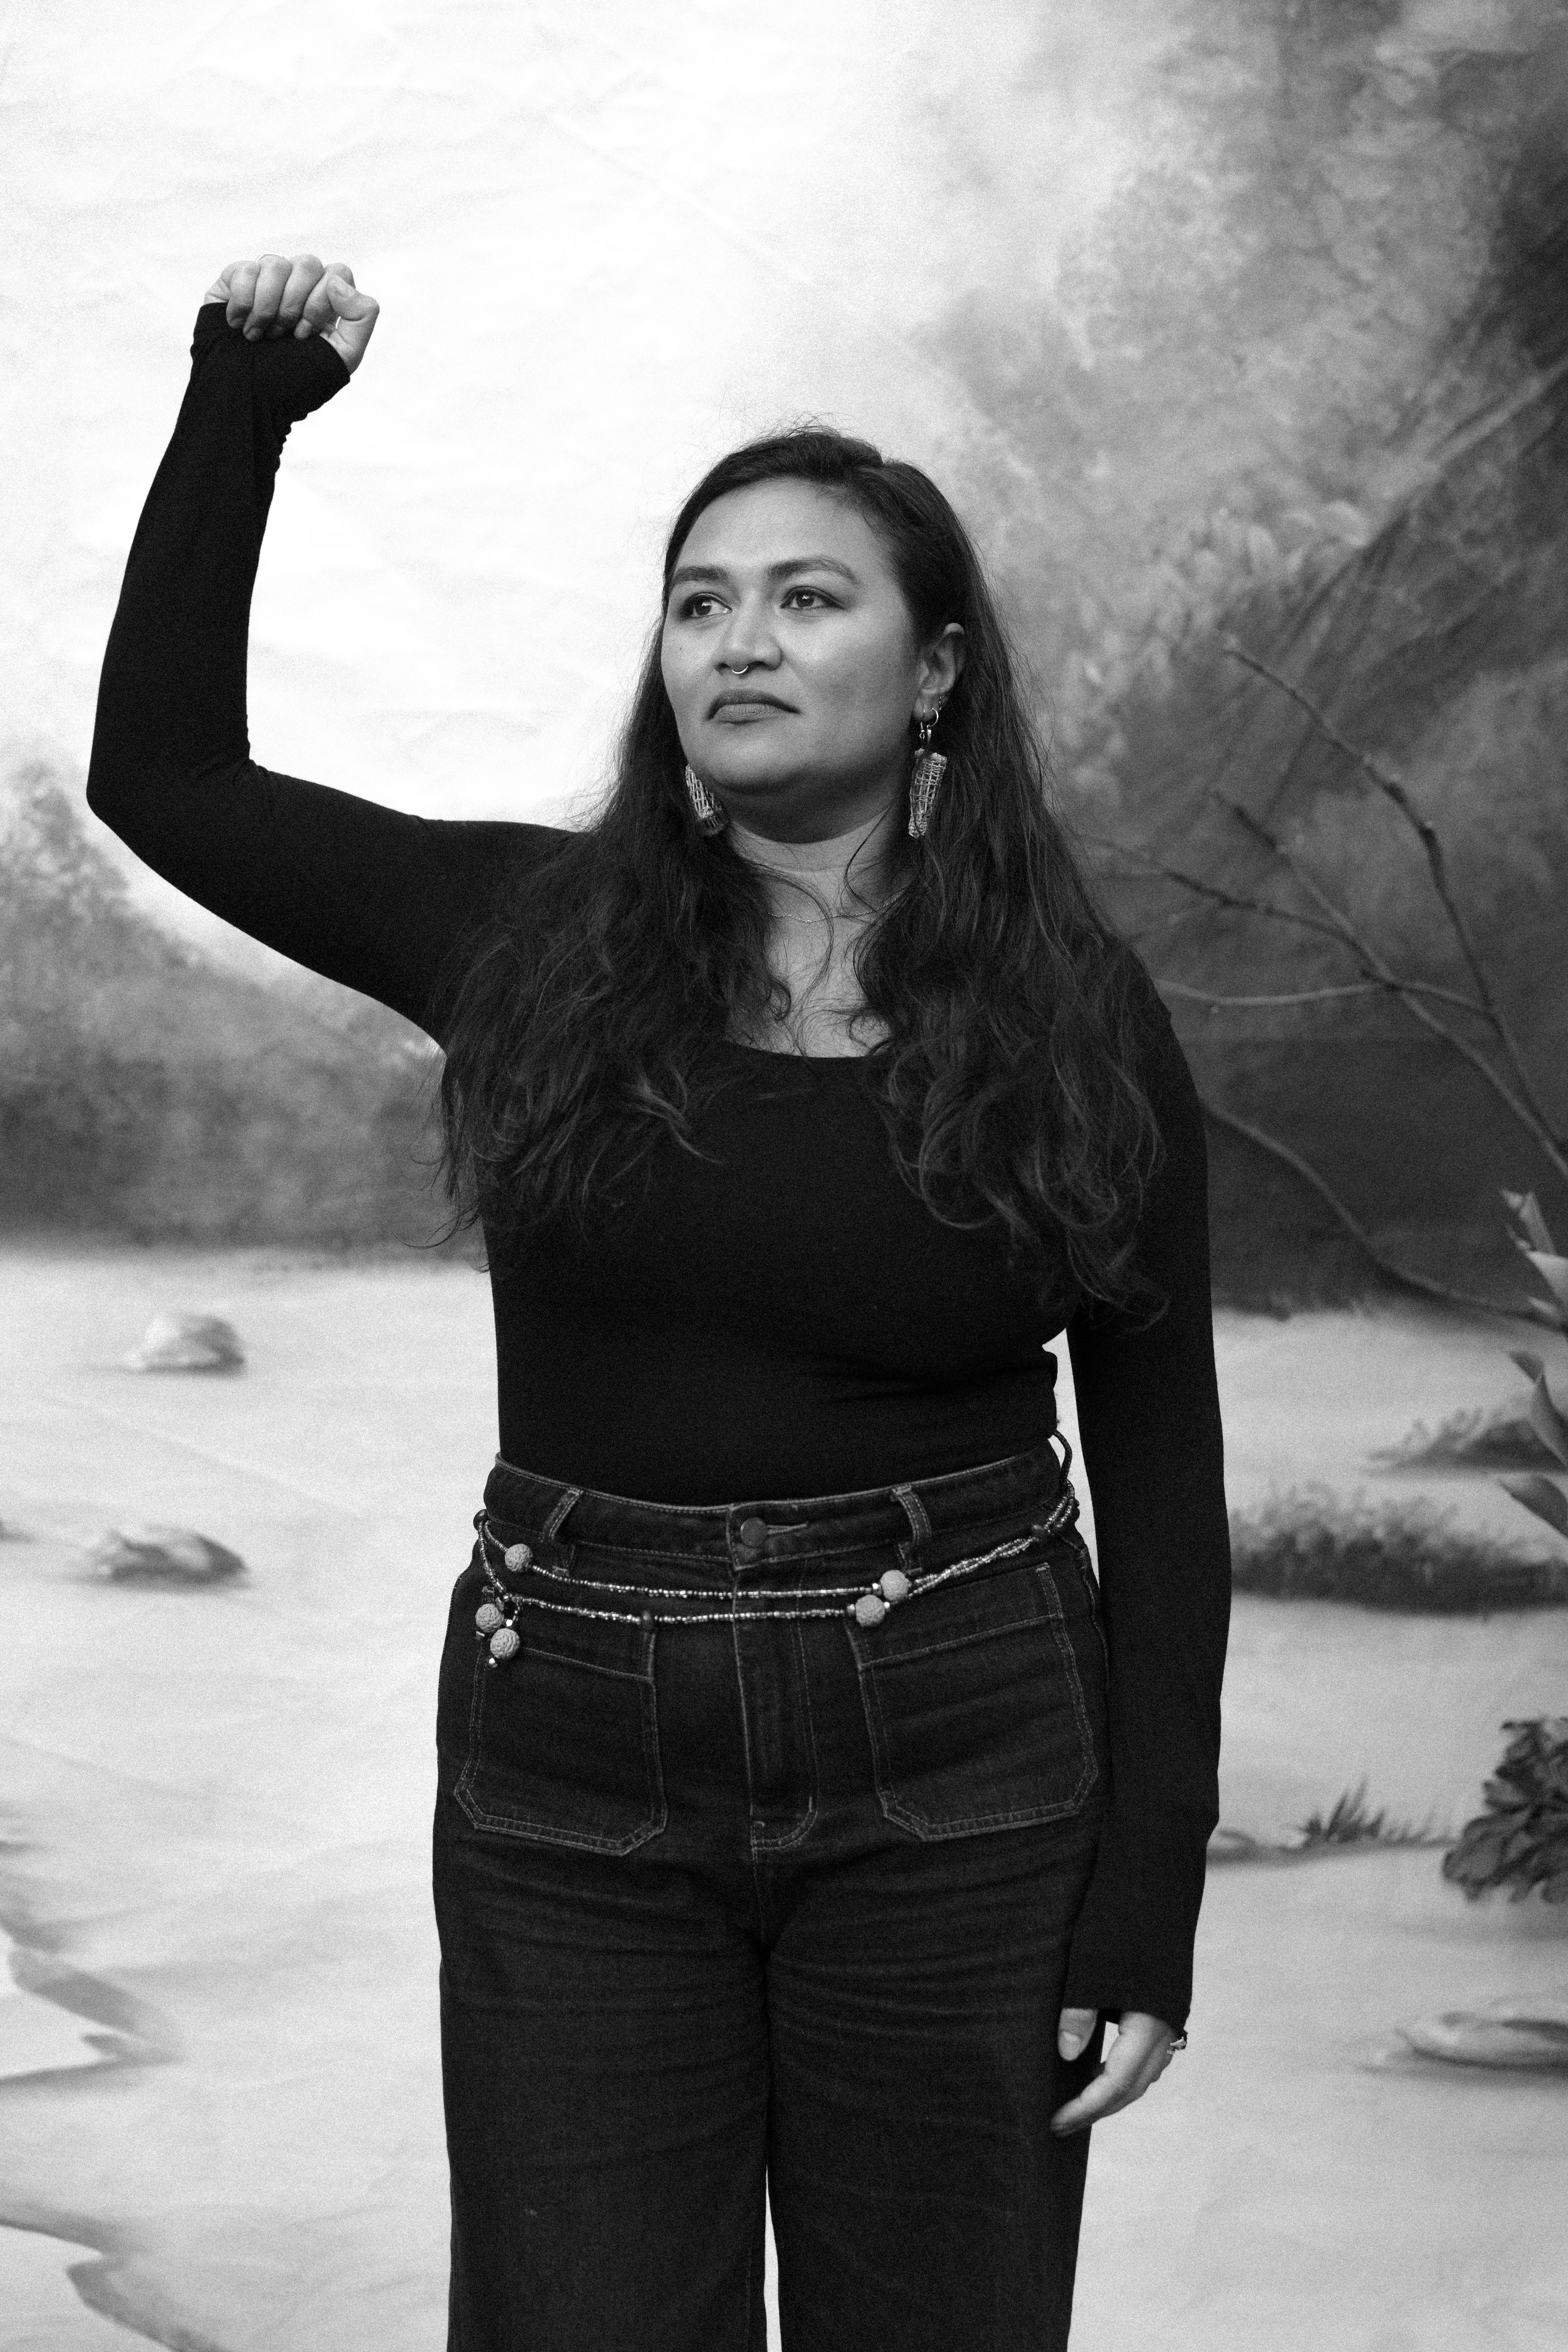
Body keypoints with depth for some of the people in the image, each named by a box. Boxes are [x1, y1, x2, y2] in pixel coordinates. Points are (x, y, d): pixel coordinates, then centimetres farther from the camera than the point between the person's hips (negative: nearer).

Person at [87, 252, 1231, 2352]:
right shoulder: (537, 946, 1)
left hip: (956, 1789, -1)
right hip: (573, 1791, 1)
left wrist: (1149, 1908, -4)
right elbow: (166, 776, 7)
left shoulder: (1079, 1021, -3)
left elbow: (1161, 1474, 0)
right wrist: (241, 411, 1)